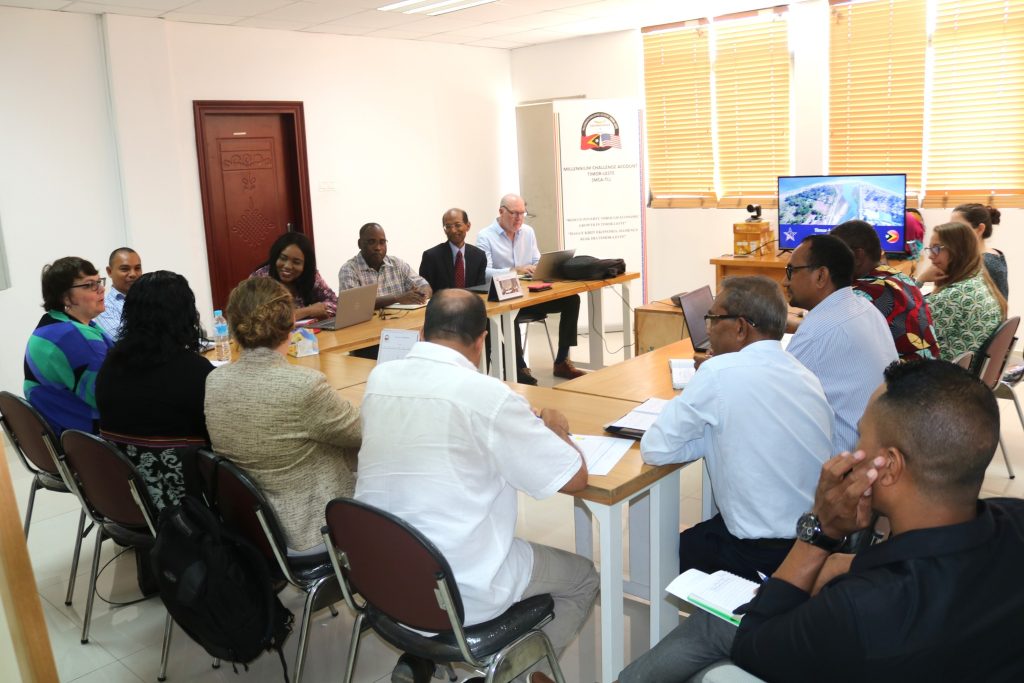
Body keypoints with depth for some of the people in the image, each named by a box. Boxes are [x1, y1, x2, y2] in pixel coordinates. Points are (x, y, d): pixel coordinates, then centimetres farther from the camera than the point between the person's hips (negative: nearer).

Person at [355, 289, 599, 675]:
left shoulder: (379, 379, -2)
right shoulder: (486, 394, -19)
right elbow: (575, 478, -11)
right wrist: (556, 429, 9)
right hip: (461, 592, -6)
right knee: (583, 577, 20)